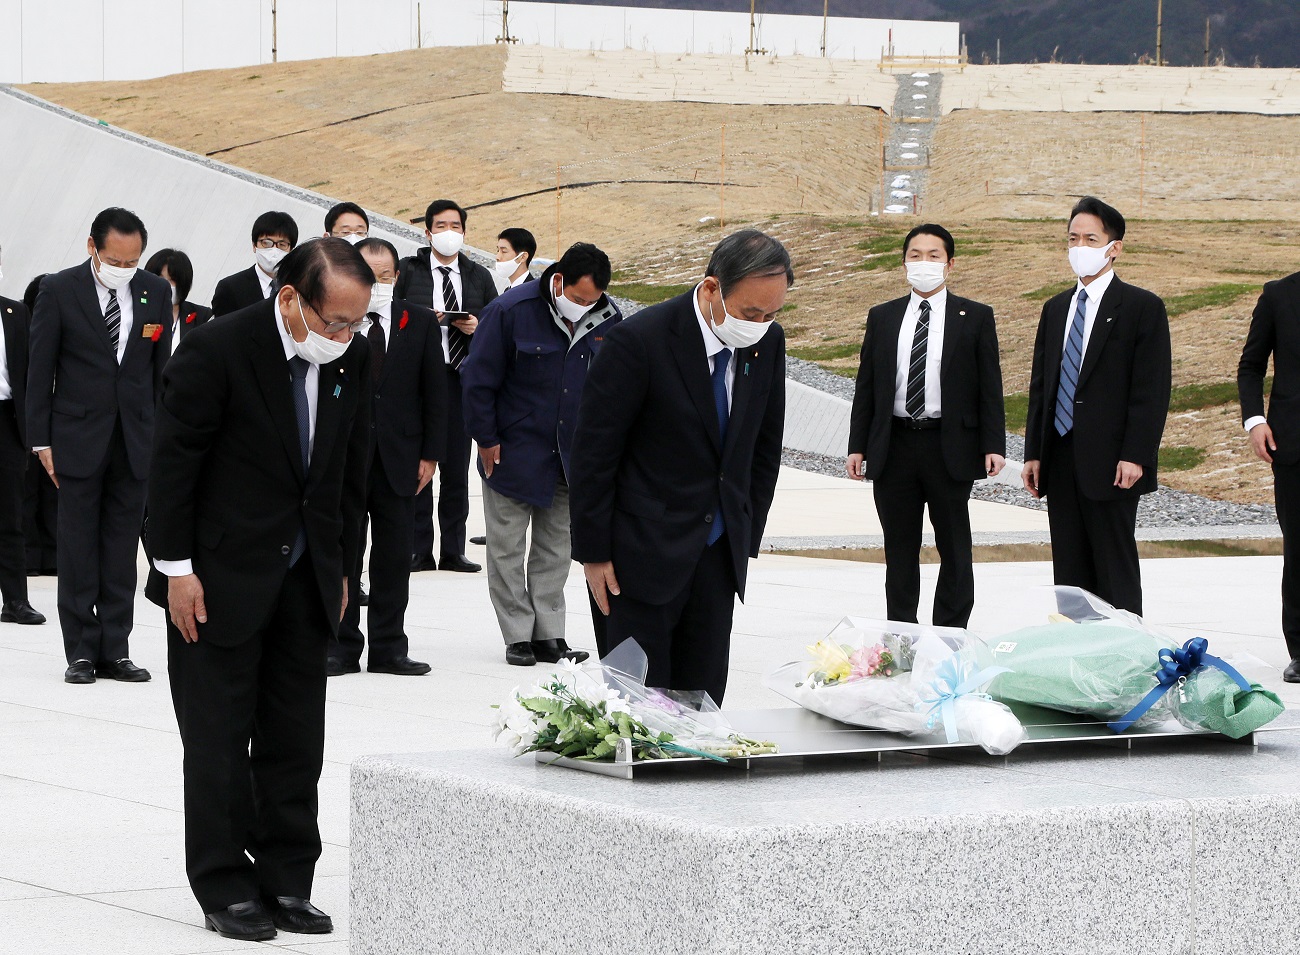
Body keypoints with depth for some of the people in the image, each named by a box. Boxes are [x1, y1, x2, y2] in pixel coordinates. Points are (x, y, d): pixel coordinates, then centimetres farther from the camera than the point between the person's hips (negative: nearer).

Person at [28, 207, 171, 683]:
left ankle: (115, 650, 10)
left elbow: (162, 370, 9)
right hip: (78, 439, -3)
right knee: (78, 550, 1)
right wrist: (42, 440, -4)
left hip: (136, 439, 3)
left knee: (122, 550, 5)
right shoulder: (59, 291, -4)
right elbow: (40, 370, -1)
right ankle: (82, 651, 7)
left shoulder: (156, 292, 4)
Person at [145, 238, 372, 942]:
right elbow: (173, 464, -13)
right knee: (219, 739, 2)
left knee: (296, 741, 8)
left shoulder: (353, 358, 0)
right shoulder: (217, 350, -17)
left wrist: (342, 567, 12)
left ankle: (287, 884, 16)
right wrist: (177, 569, -13)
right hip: (221, 578, -5)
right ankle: (226, 890, 11)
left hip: (306, 579, 5)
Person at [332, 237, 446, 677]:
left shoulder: (420, 322, 6)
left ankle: (388, 647, 13)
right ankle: (341, 647, 9)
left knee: (395, 558, 6)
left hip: (398, 455, 2)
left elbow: (435, 392, 8)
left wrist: (430, 454, 2)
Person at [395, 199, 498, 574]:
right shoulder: (408, 270, 5)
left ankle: (453, 550, 9)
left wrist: (477, 327, -6)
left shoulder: (479, 276, 14)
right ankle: (419, 550, 3)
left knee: (457, 466, 4)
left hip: (462, 378, 3)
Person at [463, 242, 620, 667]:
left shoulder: (607, 321, -3)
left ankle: (549, 635, 15)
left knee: (556, 548, 9)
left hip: (572, 456, 3)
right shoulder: (510, 311, -15)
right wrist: (486, 439, -7)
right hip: (514, 452, -3)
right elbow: (479, 379, -8)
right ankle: (518, 636, 10)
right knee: (507, 549, 2)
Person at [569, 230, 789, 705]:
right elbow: (593, 454, -12)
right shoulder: (639, 340, -17)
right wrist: (594, 553, -10)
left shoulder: (768, 342, 0)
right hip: (644, 554, -5)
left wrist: (747, 538, 9)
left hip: (718, 556, 5)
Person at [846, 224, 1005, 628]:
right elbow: (866, 386, 10)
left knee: (954, 550, 4)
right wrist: (857, 446, 3)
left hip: (950, 447, -2)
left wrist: (993, 446, -8)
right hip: (894, 447, 2)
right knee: (899, 551, 8)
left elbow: (990, 387, 0)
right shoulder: (882, 318, 10)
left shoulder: (975, 318, 3)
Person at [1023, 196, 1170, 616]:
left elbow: (1152, 389, -9)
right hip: (1060, 462, 6)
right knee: (1070, 573, 8)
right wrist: (1033, 453, 9)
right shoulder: (1056, 309, 16)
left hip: (1110, 464, -6)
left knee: (1116, 572, -3)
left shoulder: (1142, 307, -3)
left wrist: (1135, 456, -17)